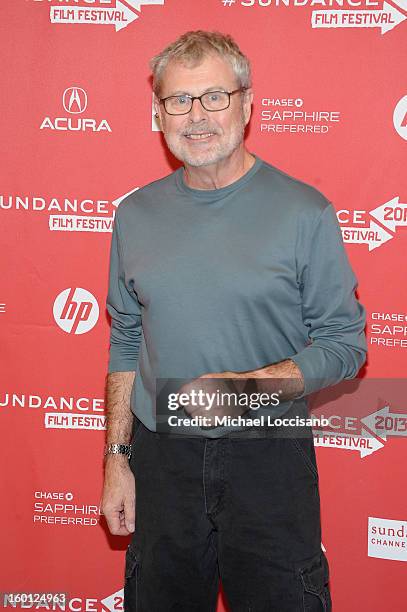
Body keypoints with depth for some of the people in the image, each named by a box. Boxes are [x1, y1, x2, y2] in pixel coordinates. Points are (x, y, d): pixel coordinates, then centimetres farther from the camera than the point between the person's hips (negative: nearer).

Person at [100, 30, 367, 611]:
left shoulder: (305, 212, -8)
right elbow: (125, 344, 9)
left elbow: (344, 344, -6)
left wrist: (252, 384, -21)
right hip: (160, 458, 3)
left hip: (269, 458, -3)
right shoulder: (137, 214, 3)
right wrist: (117, 457, 7)